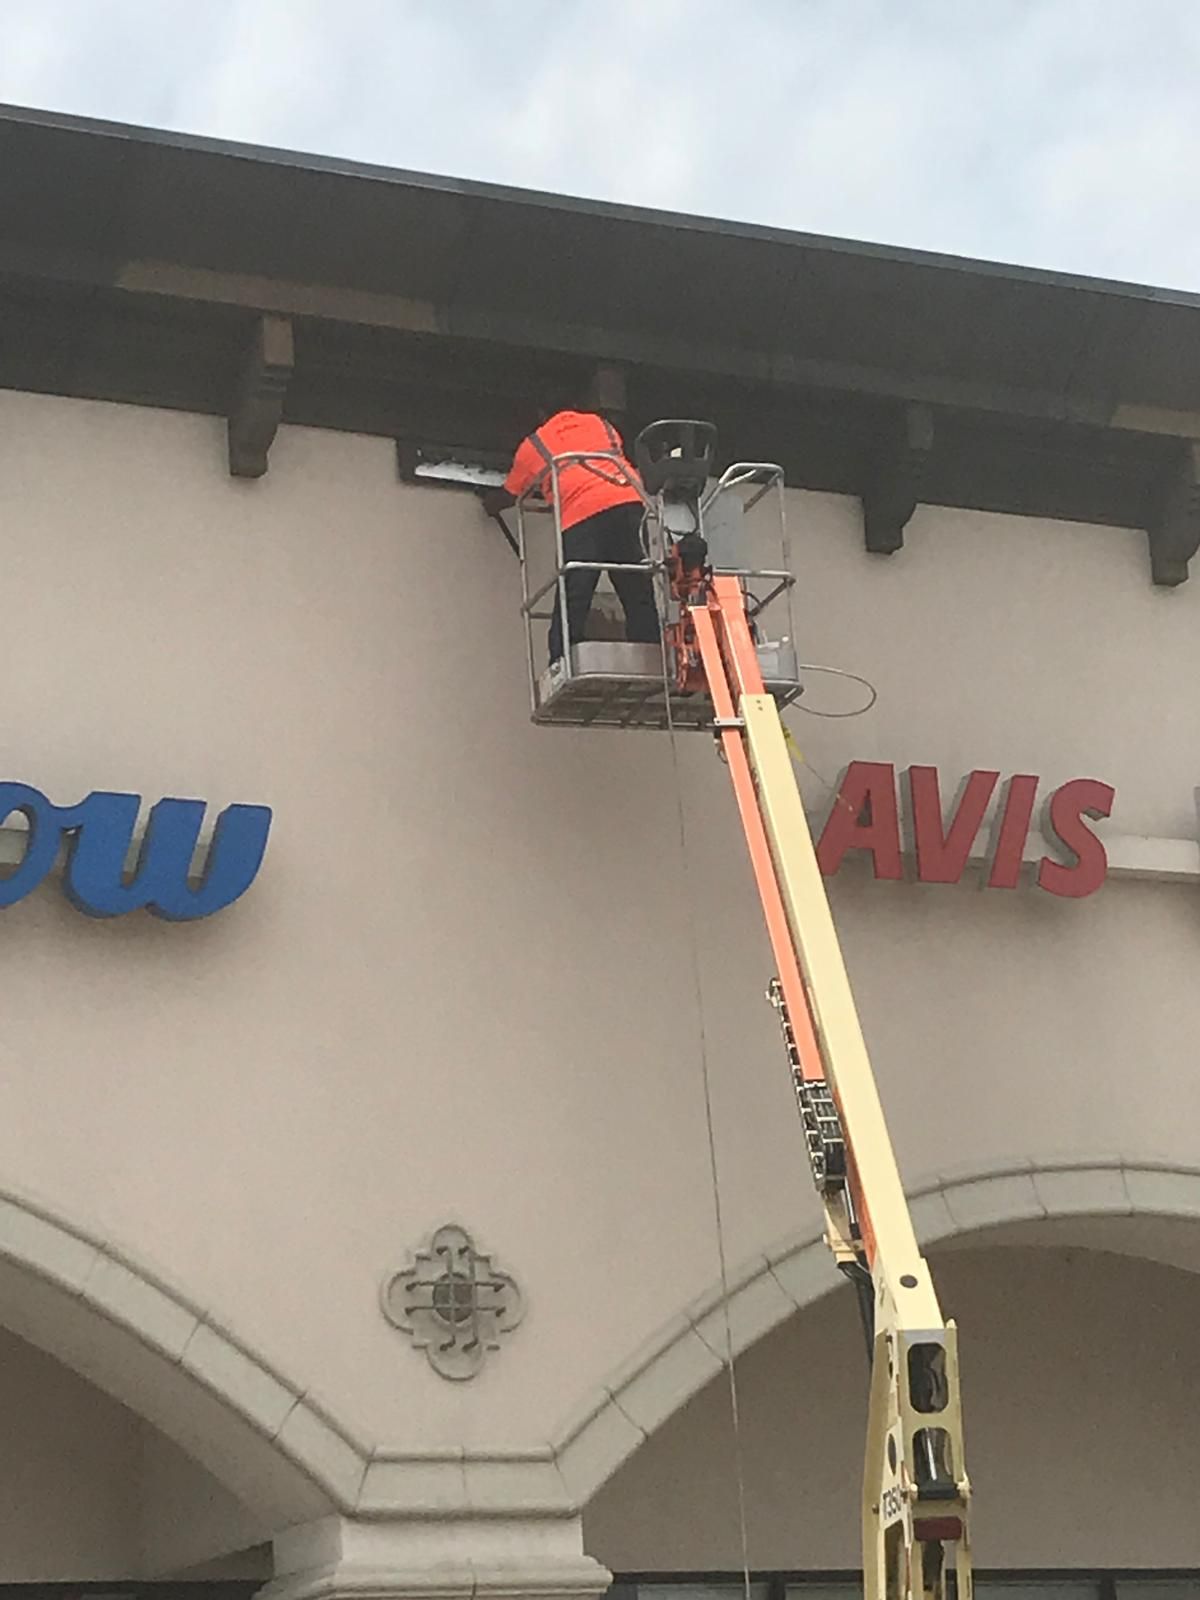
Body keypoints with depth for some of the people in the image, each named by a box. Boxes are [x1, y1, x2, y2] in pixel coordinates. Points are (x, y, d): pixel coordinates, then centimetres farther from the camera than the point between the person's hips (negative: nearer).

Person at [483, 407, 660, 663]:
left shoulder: (532, 445, 24)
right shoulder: (600, 424, 31)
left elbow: (510, 496, 34)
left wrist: (492, 503, 58)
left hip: (582, 516, -3)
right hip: (629, 500, 3)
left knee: (570, 608, -3)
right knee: (640, 600, 4)